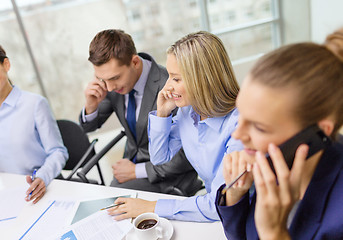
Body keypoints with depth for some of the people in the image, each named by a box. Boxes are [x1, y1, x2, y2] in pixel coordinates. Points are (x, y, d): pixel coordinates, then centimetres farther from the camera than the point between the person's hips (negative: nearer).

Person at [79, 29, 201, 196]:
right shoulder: (114, 81, -8)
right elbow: (88, 127, 7)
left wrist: (137, 171, -16)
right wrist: (91, 105, -17)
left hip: (167, 181, -5)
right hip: (132, 161, 6)